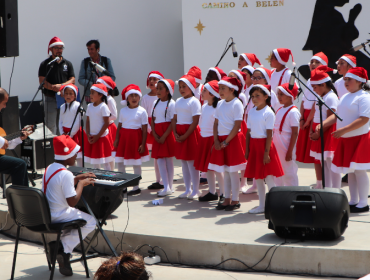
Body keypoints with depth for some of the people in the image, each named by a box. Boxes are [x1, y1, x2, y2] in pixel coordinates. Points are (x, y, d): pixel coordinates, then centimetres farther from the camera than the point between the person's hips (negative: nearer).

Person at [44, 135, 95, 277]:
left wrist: (77, 178, 23)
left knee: (75, 215, 33)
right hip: (58, 216, -9)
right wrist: (81, 184, -7)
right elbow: (72, 201, -21)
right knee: (90, 222, 9)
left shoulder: (49, 168, 6)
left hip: (45, 214, 9)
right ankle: (63, 247, -3)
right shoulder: (66, 174, -23)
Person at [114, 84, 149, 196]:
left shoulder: (142, 111, -6)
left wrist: (143, 144, -10)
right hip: (124, 137, 5)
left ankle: (136, 187, 11)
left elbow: (144, 129, -6)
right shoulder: (123, 110, 8)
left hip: (136, 138, -5)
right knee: (119, 162, 7)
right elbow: (119, 126, 11)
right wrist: (116, 139, 2)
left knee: (136, 164, 2)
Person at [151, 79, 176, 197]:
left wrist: (164, 136, -16)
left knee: (169, 160, 0)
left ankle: (170, 187, 7)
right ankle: (166, 187, 1)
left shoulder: (171, 103, -9)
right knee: (160, 160, 0)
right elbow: (152, 120, 11)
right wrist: (155, 134, -3)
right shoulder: (156, 103, 12)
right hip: (158, 136, 6)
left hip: (168, 134, -6)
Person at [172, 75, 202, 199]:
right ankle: (188, 190, 19)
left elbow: (195, 121, -15)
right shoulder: (178, 101, 13)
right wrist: (175, 133, -3)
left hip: (190, 133, -7)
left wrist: (185, 136, -18)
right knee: (183, 162, 11)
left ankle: (195, 190, 3)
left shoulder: (194, 101, -10)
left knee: (191, 161, -5)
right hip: (180, 135, 7)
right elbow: (174, 119, 13)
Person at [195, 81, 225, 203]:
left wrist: (216, 142, -20)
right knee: (206, 167, 12)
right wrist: (202, 137, 14)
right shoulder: (204, 107, 10)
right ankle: (212, 192, 21)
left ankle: (223, 194, 1)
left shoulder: (217, 108, -16)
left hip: (213, 139, -9)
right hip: (204, 139, 9)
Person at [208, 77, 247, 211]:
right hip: (221, 141, 7)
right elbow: (216, 123, 11)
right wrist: (216, 140, -2)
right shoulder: (220, 104, 10)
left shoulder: (237, 104, -10)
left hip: (232, 140, -7)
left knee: (232, 171, -3)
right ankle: (227, 199, 17)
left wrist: (226, 142, -15)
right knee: (225, 171, 10)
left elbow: (237, 126, -14)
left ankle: (235, 200, 5)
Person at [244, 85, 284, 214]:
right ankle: (262, 205, 18)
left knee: (268, 177, -7)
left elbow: (269, 134, -12)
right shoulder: (251, 112, 10)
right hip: (254, 145, 7)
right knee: (257, 177, 10)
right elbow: (249, 132, 12)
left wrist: (266, 152, -15)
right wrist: (247, 150, 8)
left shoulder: (268, 113, -10)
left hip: (264, 144, -7)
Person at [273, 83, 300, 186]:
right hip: (277, 149, 8)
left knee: (289, 174, 0)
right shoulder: (279, 110, 11)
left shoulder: (293, 112, -14)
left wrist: (290, 151, -18)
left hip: (286, 149, -8)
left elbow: (294, 133, -16)